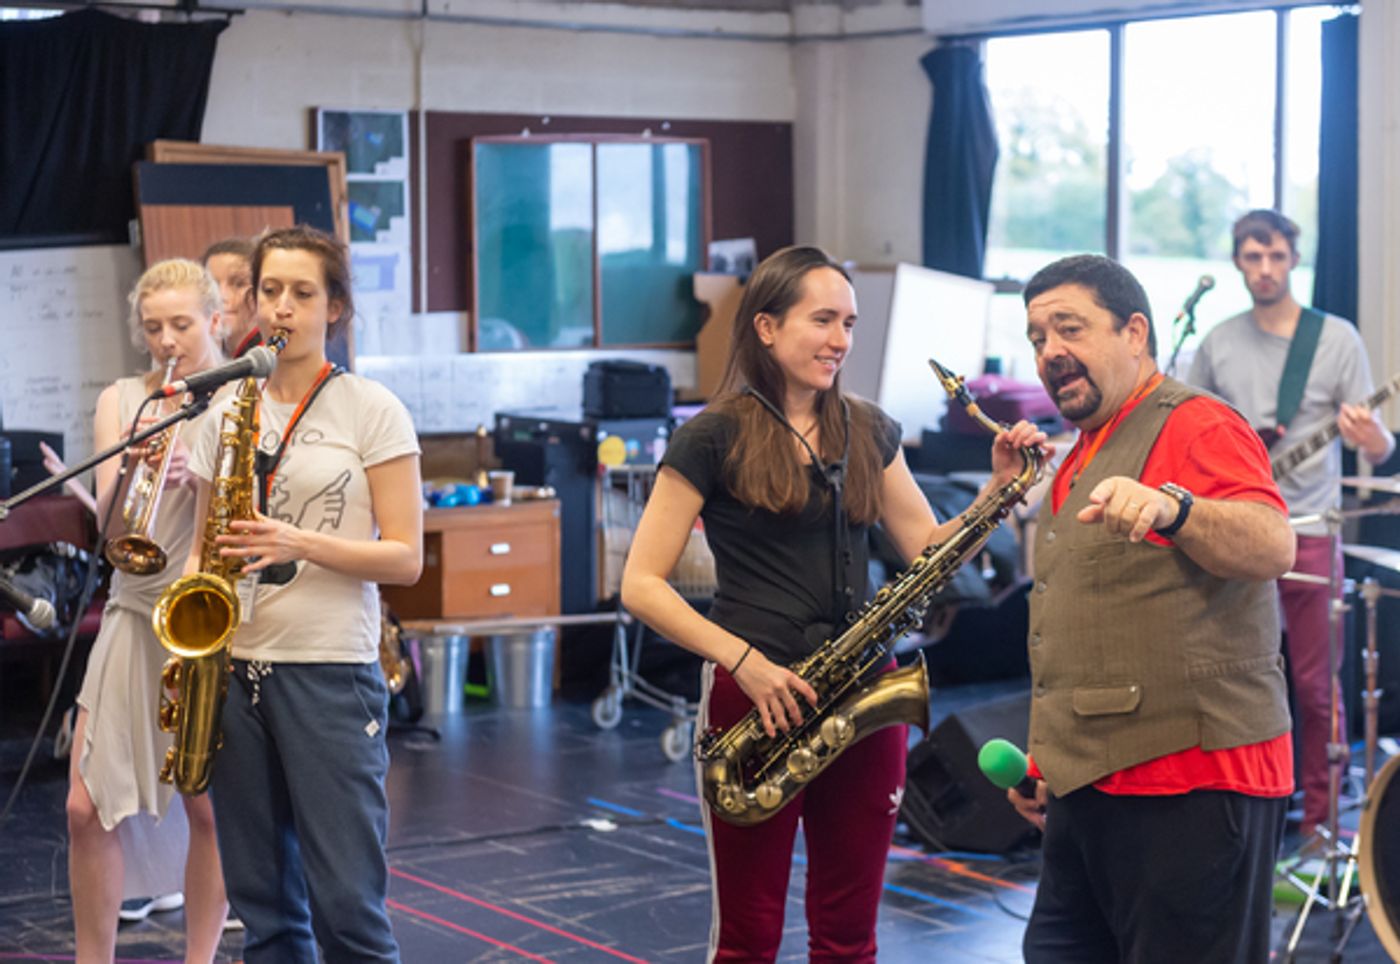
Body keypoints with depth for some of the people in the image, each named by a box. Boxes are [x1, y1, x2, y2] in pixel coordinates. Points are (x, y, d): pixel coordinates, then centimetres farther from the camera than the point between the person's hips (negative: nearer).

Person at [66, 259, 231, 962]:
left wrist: (195, 475, -25)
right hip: (136, 615, 2)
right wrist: (133, 472, -23)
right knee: (88, 808, -2)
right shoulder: (120, 401, 8)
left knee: (209, 810, 2)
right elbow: (109, 522, -2)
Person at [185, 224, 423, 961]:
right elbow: (204, 545, 16)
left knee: (346, 905, -6)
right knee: (262, 902, 8)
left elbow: (404, 558, -4)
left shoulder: (372, 411, -1)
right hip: (232, 669, 4)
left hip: (331, 674, -4)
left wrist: (301, 544, -18)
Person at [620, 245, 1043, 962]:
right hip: (757, 696, -5)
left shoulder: (868, 432, 11)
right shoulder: (715, 439, -5)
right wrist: (745, 662, -18)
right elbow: (641, 586, -8)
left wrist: (999, 488, -8)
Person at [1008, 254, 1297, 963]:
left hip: (1190, 786, -9)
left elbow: (1272, 550, -26)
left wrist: (1172, 508, -44)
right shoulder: (1080, 461, 20)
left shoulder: (1196, 426, -9)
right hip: (1089, 789, 9)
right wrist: (1044, 759, 23)